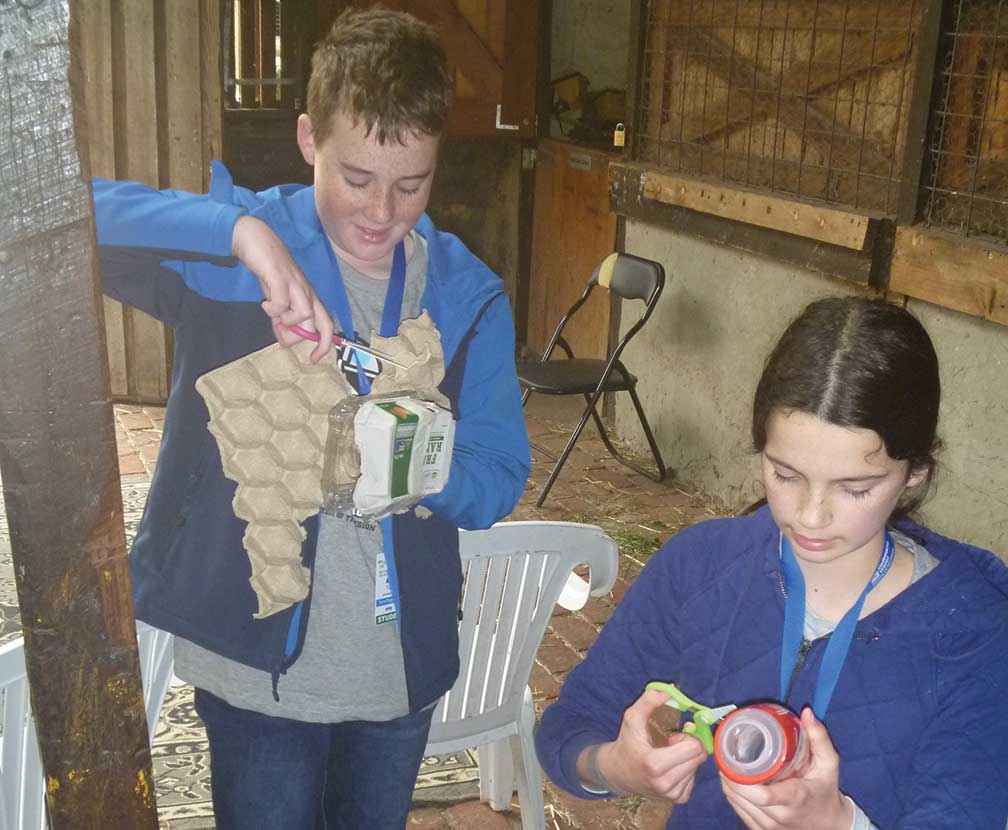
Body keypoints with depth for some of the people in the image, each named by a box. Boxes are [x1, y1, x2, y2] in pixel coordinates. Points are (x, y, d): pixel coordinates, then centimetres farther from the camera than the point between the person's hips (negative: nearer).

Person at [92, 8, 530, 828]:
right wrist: (240, 231, -35)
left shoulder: (468, 293, -1)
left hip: (404, 660, 4)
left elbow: (500, 477, -4)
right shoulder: (224, 251, -9)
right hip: (258, 658, -3)